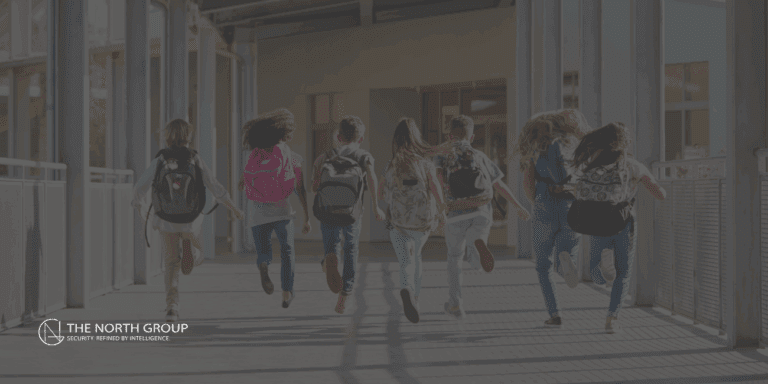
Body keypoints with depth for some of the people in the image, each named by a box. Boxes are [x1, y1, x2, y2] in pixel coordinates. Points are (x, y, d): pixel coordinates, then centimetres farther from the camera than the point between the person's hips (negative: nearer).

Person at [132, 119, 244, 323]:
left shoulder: (160, 160, -10)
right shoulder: (195, 160, -9)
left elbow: (140, 187, -9)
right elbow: (215, 187, -5)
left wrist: (138, 205, 14)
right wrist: (234, 208, 8)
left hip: (166, 221, 0)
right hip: (191, 221, 0)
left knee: (171, 263, 17)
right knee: (197, 257, 23)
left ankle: (171, 307, 6)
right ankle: (190, 249, -14)